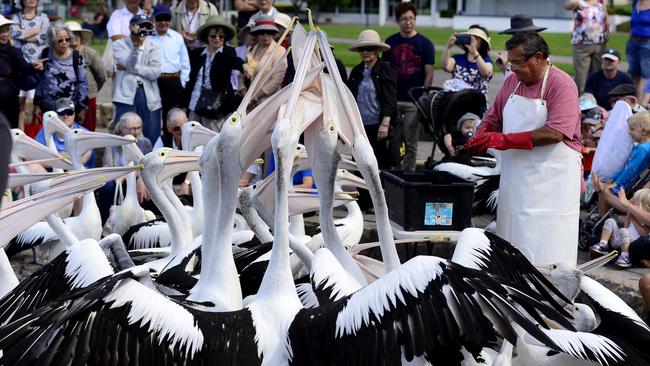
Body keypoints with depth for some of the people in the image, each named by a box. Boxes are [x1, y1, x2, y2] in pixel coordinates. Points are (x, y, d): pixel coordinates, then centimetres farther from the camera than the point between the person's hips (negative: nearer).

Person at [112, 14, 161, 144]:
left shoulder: (153, 47, 12)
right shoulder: (119, 45, 7)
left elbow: (155, 72, -3)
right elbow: (129, 63, -11)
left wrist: (129, 68, -6)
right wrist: (136, 45, -21)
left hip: (149, 96, 3)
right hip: (127, 95, -3)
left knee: (152, 138, 5)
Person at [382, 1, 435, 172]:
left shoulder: (425, 44, 1)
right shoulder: (390, 42, 9)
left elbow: (429, 75, 0)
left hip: (414, 101, -2)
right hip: (393, 99, 2)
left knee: (410, 142, 2)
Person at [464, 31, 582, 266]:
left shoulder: (562, 85, -11)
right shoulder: (512, 81, 11)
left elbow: (554, 133, -21)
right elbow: (493, 118, 20)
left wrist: (503, 140, -21)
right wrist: (481, 137, -4)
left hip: (552, 177, -7)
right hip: (516, 175, 7)